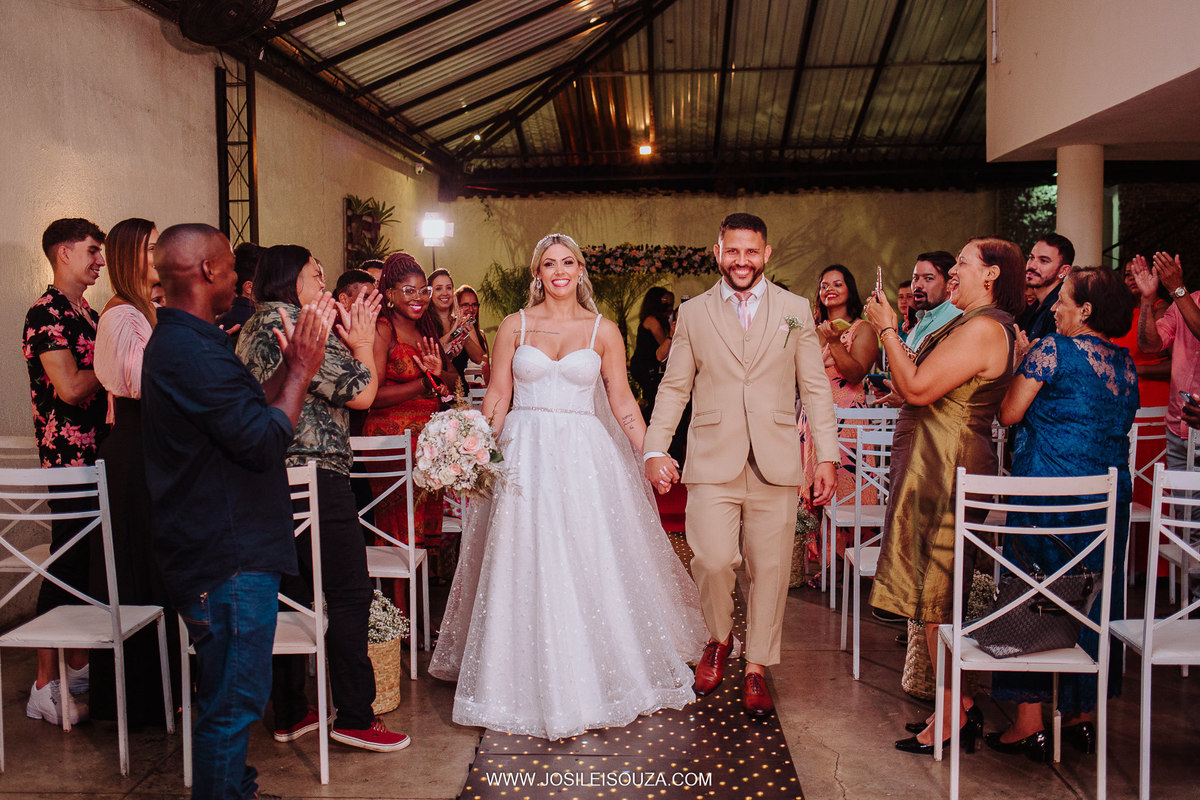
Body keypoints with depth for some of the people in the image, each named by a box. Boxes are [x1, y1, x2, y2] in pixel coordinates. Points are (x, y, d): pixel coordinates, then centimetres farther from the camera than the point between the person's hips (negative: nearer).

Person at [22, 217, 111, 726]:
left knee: (88, 564, 15)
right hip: (69, 459, -9)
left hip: (98, 455, 9)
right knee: (66, 567, -5)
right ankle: (46, 687, 4)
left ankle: (79, 665, 27)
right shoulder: (46, 312, -12)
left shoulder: (87, 314, 17)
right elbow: (71, 388, -22)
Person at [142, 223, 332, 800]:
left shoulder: (174, 340, 13)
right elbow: (265, 443, -24)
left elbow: (247, 418, 13)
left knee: (226, 692, 25)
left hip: (211, 549, 12)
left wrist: (290, 366, 8)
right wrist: (302, 369, -13)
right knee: (234, 699, 1)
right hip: (229, 557, -12)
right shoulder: (196, 351, -22)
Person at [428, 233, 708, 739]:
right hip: (525, 457, 0)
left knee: (590, 568, 2)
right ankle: (538, 691, 14)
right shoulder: (514, 326, 6)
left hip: (584, 458, 0)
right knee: (528, 571, 1)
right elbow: (496, 399, 6)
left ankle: (589, 683, 21)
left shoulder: (604, 331, 6)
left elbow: (622, 403, 6)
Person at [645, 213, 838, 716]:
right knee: (712, 560, -13)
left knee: (770, 568, 4)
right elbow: (674, 387, 9)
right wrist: (655, 449, -3)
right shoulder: (693, 313, 9)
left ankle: (757, 669, 23)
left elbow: (815, 388, 8)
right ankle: (719, 639, 19)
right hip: (713, 462, 0)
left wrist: (827, 456, 1)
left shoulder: (796, 311, 9)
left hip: (776, 464, 1)